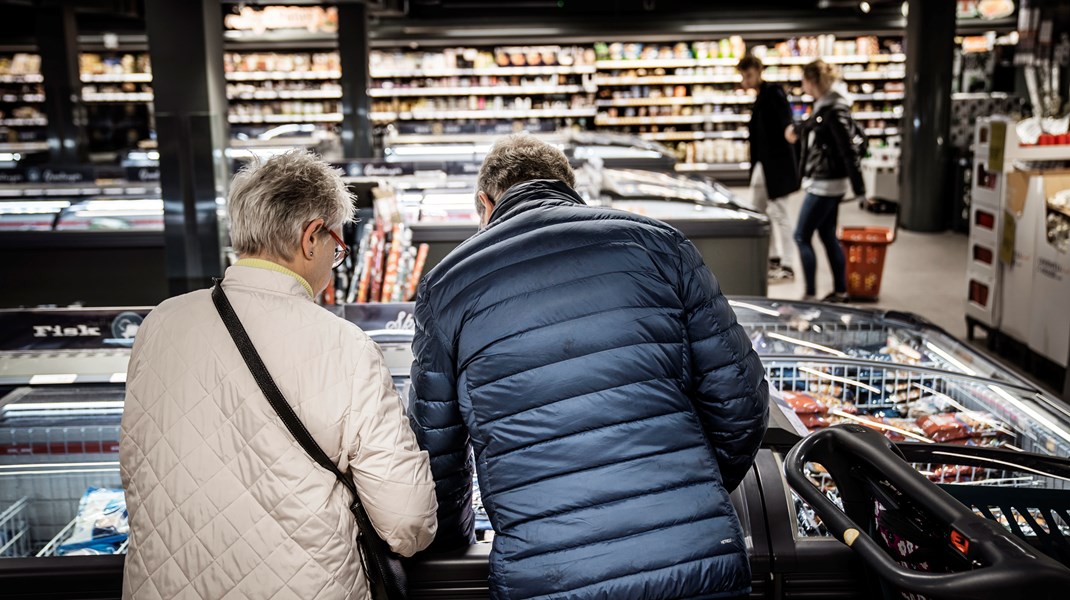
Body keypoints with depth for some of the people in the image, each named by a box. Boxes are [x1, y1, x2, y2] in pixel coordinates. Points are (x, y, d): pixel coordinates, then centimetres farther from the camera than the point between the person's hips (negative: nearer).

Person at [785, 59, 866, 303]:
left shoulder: (833, 111, -19)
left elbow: (849, 149, -21)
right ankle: (840, 291, 24)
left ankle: (810, 295, -1)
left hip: (825, 184, -10)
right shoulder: (824, 106, 7)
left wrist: (859, 189, -20)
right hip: (827, 183, 10)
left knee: (802, 236, -5)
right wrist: (798, 131, 42)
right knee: (828, 235, 15)